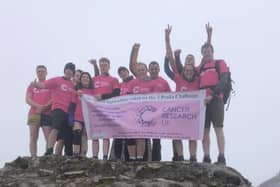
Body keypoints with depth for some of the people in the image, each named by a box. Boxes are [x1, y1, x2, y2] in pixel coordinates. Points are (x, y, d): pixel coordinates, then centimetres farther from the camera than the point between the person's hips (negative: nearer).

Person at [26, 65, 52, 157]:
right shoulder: (32, 86, 22)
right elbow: (27, 99, 10)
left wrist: (45, 106, -13)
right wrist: (38, 106, -10)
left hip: (47, 114, -2)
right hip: (34, 113, 2)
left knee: (49, 138, -12)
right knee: (33, 137, -7)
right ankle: (33, 158, -11)